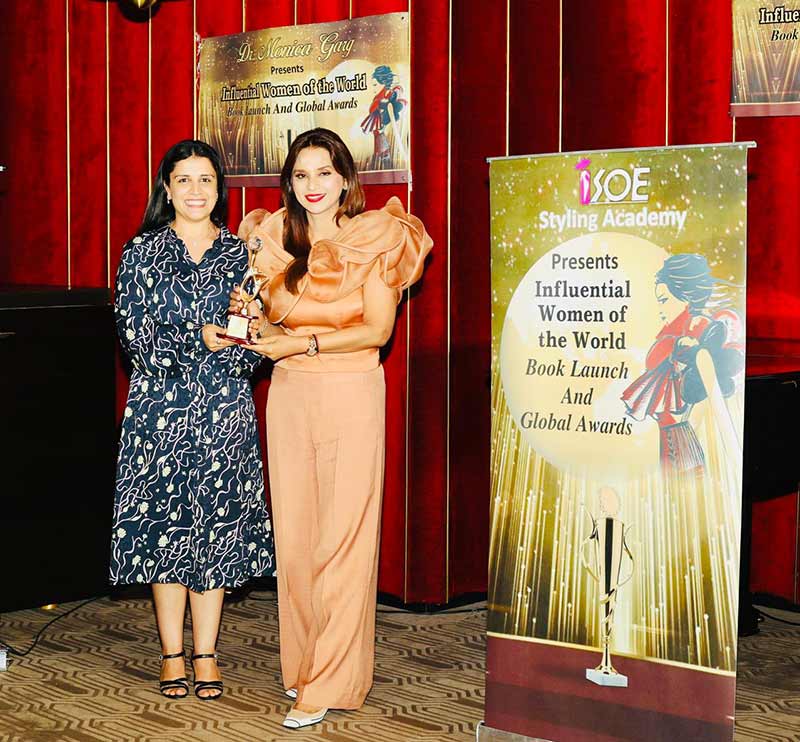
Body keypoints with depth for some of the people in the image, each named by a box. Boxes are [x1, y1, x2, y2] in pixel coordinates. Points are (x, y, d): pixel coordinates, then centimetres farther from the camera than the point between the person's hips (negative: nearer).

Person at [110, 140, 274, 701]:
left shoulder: (239, 253, 8)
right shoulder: (142, 252, 3)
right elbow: (134, 332, -5)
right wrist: (198, 339, -16)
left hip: (225, 407, 1)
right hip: (161, 405, -1)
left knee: (217, 521, 3)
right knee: (164, 520, 3)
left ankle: (206, 653, 13)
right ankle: (172, 653, 13)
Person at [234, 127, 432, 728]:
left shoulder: (376, 237, -3)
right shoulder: (273, 239, 8)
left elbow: (379, 328, -9)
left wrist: (306, 342, -18)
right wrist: (252, 318, -7)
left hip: (352, 393, -4)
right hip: (288, 395, 4)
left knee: (343, 537, -5)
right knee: (293, 535, 6)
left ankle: (330, 683, 2)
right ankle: (302, 661, 21)